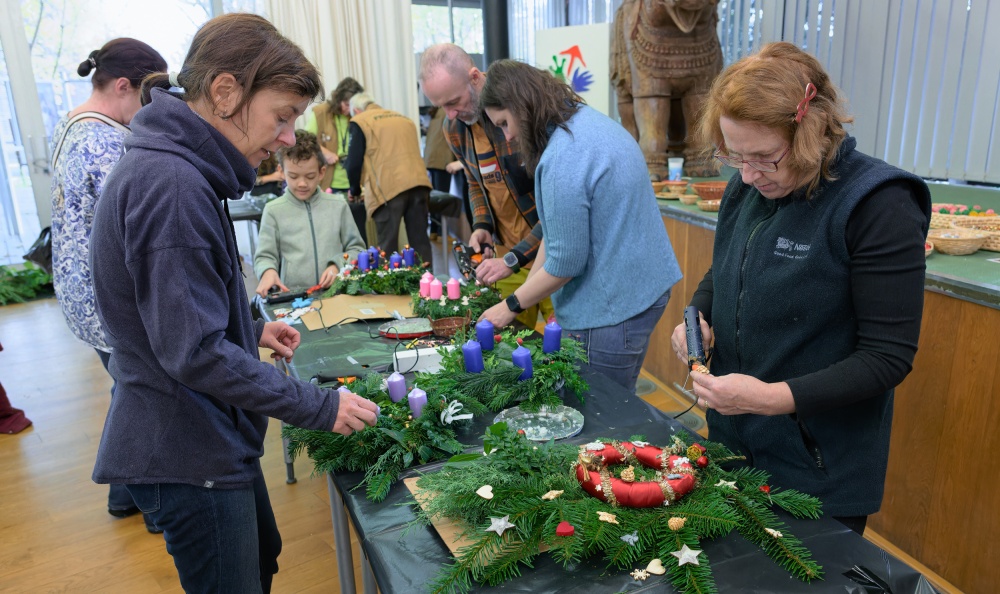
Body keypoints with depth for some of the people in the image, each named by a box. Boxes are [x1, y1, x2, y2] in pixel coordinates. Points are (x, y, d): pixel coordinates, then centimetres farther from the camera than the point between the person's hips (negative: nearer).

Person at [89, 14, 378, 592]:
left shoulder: (180, 169, 7)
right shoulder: (172, 185, -26)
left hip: (213, 436, 10)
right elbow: (195, 352, -28)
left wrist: (251, 328, 9)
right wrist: (319, 407, -22)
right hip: (188, 453, -10)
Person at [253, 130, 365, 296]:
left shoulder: (338, 205, 12)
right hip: (292, 295, 1)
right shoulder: (273, 210, 8)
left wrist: (338, 266, -2)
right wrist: (268, 271, -12)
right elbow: (265, 256, 9)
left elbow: (356, 248, 16)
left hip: (337, 292, 0)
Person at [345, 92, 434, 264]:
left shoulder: (359, 122, 6)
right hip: (419, 183, 5)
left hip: (389, 189, -5)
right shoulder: (404, 118, 24)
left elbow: (354, 163, 2)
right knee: (420, 241, 7)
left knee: (388, 249, 0)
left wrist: (355, 190, 18)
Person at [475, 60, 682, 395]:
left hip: (612, 310, -10)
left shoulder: (562, 159, -23)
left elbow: (565, 262, -19)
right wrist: (527, 287, 11)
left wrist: (512, 306, -5)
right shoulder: (588, 118, 7)